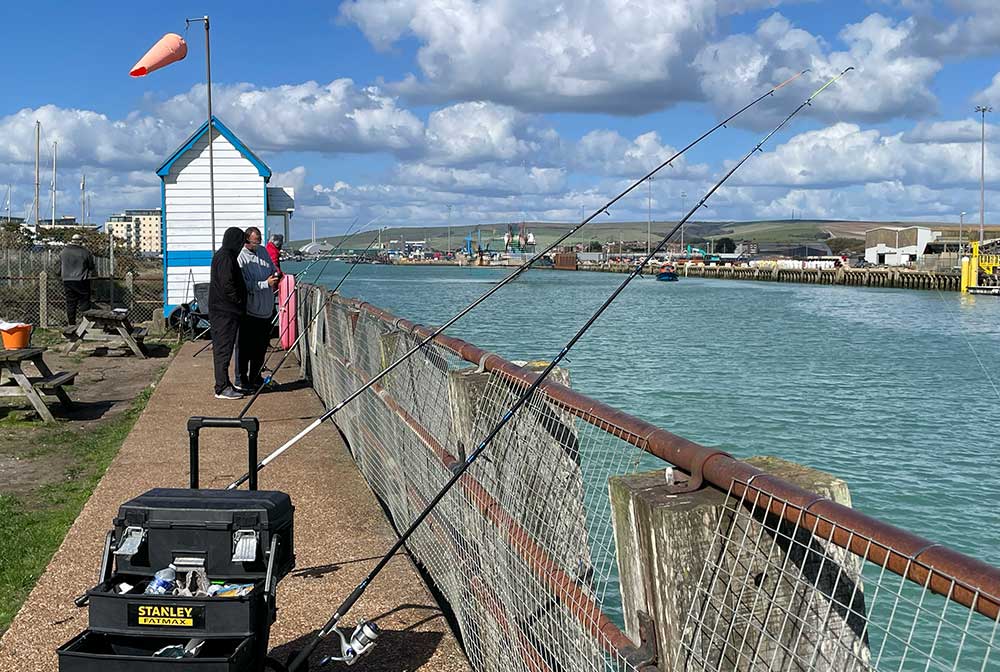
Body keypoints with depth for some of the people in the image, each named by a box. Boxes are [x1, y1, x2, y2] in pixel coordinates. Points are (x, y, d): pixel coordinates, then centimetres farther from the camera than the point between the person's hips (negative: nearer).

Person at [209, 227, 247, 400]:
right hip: (226, 311, -11)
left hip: (219, 310, 11)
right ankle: (222, 388, -5)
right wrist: (239, 301, -12)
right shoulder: (226, 258, -16)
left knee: (221, 348, 14)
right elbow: (228, 285, -23)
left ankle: (224, 384, 22)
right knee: (224, 348, -7)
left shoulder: (220, 255, 16)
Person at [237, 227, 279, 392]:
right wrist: (266, 283, -24)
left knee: (262, 345, 15)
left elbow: (273, 269, 20)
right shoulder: (240, 258, -15)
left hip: (266, 309, 7)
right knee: (245, 347, -1)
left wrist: (276, 276, -2)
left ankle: (255, 377, 28)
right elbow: (244, 285, -21)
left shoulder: (263, 251, 8)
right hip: (248, 311, -7)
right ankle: (242, 378, 8)